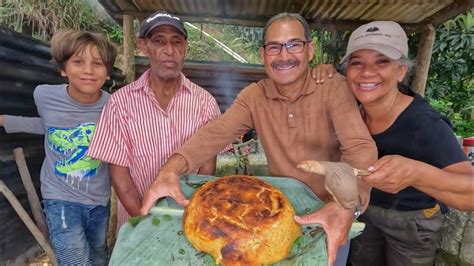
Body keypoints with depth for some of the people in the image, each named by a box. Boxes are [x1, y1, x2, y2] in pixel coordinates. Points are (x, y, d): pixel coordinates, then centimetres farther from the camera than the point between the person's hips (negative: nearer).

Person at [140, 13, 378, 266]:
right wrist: (172, 167, -37)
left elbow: (360, 147, -28)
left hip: (330, 214, -2)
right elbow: (215, 134, -19)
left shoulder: (334, 87, -17)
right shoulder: (254, 96, -7)